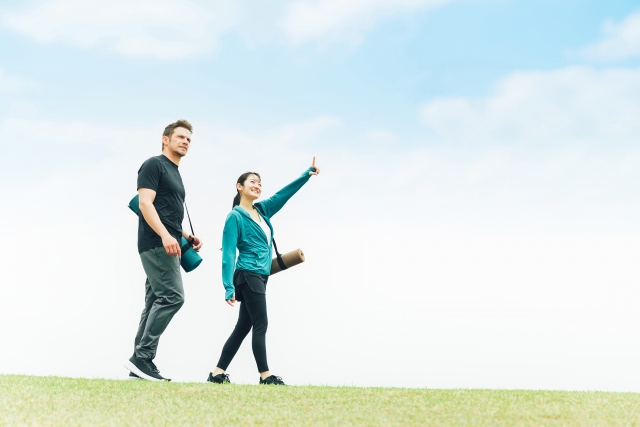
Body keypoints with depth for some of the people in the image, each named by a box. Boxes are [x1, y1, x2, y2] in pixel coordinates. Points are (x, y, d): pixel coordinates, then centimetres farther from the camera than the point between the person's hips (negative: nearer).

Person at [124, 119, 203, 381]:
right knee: (172, 297, -17)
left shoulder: (174, 174, 25)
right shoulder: (154, 165, -2)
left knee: (157, 303, 6)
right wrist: (165, 235, -26)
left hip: (166, 247, 10)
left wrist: (187, 237, 17)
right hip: (156, 244, -10)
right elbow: (145, 203, -14)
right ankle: (142, 357, -15)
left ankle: (140, 364, 6)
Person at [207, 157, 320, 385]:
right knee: (260, 326, -9)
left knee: (243, 328, 7)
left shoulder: (263, 210, 14)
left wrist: (308, 173, 7)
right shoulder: (235, 217, -7)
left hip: (259, 278, 8)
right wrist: (229, 287, -20)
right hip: (249, 276, -8)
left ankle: (218, 372, 10)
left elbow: (284, 193, 17)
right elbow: (228, 254, -12)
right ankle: (265, 375, -7)